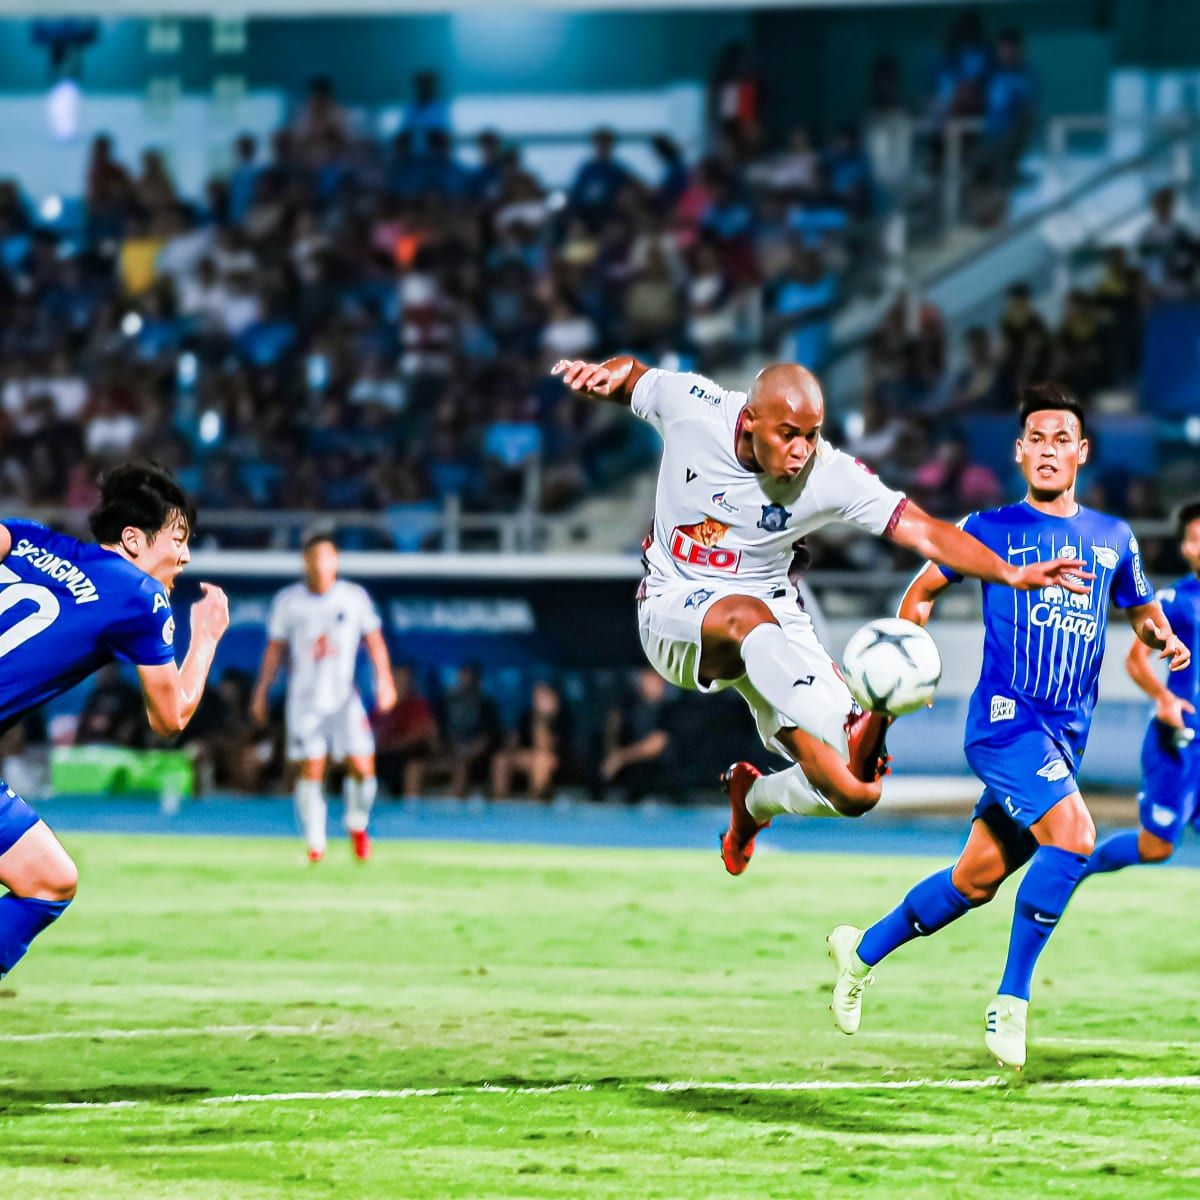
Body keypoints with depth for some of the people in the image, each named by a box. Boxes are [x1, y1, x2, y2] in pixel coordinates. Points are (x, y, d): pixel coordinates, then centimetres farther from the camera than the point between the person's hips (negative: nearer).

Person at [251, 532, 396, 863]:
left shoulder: (354, 597, 3)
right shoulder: (288, 601, 3)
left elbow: (374, 641, 8)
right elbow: (274, 649, 9)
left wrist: (384, 681, -3)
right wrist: (261, 693, 7)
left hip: (344, 698, 0)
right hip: (304, 699, 0)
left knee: (362, 767, -8)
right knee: (310, 771, -7)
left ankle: (357, 825, 19)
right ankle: (315, 844, 2)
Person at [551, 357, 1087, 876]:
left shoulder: (829, 475, -18)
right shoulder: (689, 407, -15)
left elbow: (925, 532, -22)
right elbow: (632, 375, 7)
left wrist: (1011, 573, -34)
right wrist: (605, 373, -16)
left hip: (774, 615, 2)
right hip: (676, 607, -2)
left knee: (852, 793, -11)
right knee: (747, 616, -41)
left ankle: (752, 801, 23)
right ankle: (843, 746, -59)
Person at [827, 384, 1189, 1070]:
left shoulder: (1114, 539, 12)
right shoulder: (991, 529, 3)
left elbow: (1143, 612, 27)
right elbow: (922, 592, 14)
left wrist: (1164, 638, 4)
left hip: (1065, 740, 5)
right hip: (1006, 721, -5)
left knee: (975, 882, 10)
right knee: (1074, 835, -28)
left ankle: (864, 951, 34)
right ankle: (1012, 1001, -18)